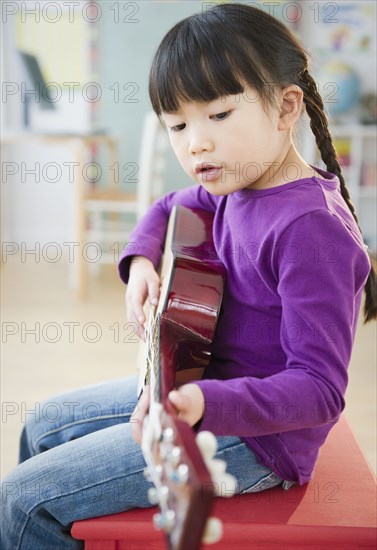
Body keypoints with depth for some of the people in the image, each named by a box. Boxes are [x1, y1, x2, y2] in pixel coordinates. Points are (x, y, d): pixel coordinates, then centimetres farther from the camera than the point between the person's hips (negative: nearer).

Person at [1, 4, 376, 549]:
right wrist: (142, 261, 2)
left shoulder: (311, 226, -27)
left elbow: (319, 387, -28)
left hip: (254, 431, -9)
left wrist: (206, 403, -42)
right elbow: (169, 208, 24)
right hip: (200, 384, 9)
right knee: (44, 428, 20)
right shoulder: (237, 185, 2)